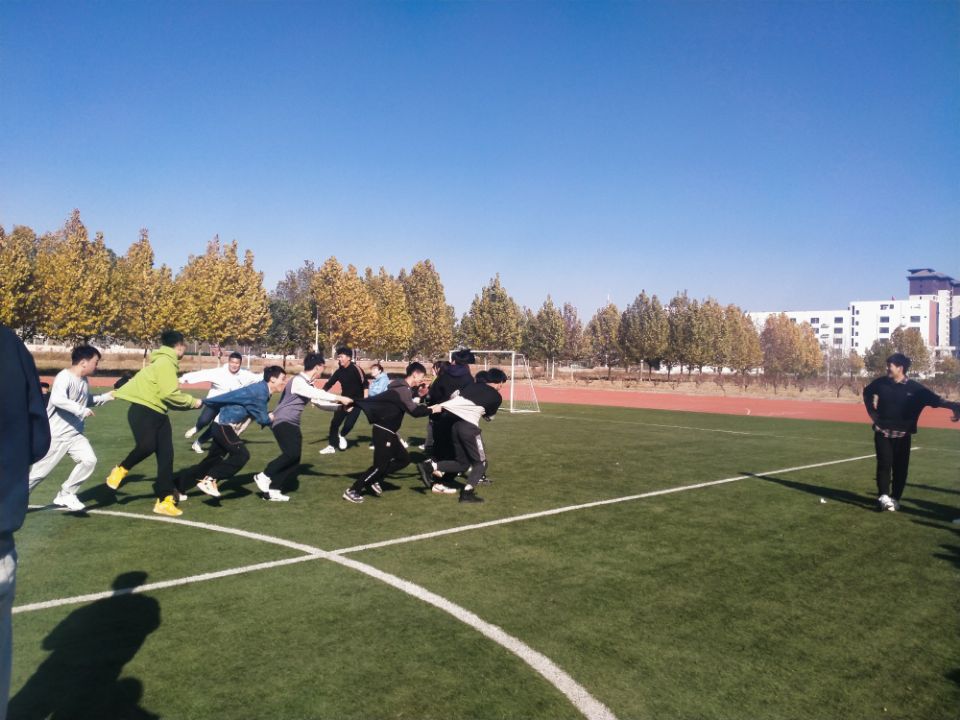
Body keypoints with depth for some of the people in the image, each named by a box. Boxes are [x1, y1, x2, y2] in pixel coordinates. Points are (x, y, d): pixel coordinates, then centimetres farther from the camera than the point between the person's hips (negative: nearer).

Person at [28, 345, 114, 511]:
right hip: (55, 435, -7)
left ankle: (65, 495, 5)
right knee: (39, 471, 2)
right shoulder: (64, 377, -20)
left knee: (89, 460, -11)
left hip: (74, 434, 7)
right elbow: (57, 399, -38)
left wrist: (106, 397, 16)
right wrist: (81, 410, -39)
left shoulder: (84, 381, 7)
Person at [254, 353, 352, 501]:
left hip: (293, 424, 9)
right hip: (282, 421, -9)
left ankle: (273, 489, 8)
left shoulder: (309, 385, 13)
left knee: (295, 459, 2)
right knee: (292, 453, -25)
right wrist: (340, 398, -25)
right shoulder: (298, 381, -16)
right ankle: (264, 476, -7)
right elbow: (318, 394, -27)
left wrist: (340, 406, 4)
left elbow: (320, 403, 15)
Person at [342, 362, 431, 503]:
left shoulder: (404, 388, 12)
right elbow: (414, 411, -24)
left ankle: (374, 480, 17)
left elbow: (410, 405, 12)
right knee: (380, 465, -6)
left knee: (404, 459, 12)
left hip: (388, 431, 10)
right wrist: (431, 410, -14)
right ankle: (352, 491, 3)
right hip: (383, 431, -10)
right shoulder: (403, 390, -19)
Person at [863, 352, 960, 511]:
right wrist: (872, 412, 9)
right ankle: (883, 496, -7)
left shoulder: (915, 388, -9)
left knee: (900, 467, 5)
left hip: (902, 435, -1)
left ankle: (895, 498, 17)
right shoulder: (881, 383, -2)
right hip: (882, 432, 1)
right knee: (884, 464, -8)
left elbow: (936, 399, -19)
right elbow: (867, 393, 17)